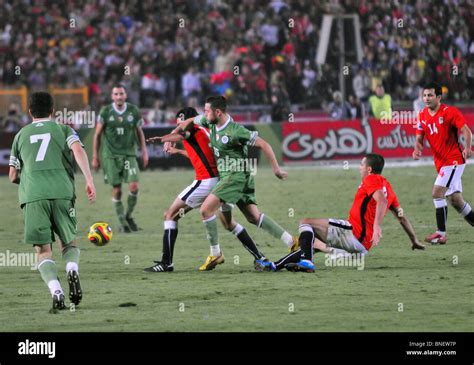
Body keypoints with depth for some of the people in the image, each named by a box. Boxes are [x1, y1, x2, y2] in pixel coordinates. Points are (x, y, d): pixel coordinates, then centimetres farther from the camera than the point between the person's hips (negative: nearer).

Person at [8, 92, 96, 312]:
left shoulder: (21, 135, 20)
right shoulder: (63, 129, 15)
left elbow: (13, 176, 23)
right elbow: (78, 150, -5)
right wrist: (89, 180, -9)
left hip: (32, 196, 0)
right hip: (62, 192, 0)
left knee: (43, 250, 1)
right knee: (68, 243, 16)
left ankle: (56, 291, -23)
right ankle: (72, 270, -17)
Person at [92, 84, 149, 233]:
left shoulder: (133, 111, 1)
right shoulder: (106, 112, -3)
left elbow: (139, 132, 13)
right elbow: (97, 134, 4)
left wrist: (144, 151, 6)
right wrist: (95, 157, 3)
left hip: (129, 154, 1)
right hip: (111, 156, -1)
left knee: (134, 187, -12)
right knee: (117, 191, -1)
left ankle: (128, 216, 11)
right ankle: (123, 223, 11)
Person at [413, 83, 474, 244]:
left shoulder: (450, 112, -12)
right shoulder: (423, 115, 7)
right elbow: (419, 138, 12)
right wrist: (417, 149, -10)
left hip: (454, 159, -7)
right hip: (440, 162, 7)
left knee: (437, 193, -18)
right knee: (454, 199, 13)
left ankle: (441, 233, -16)